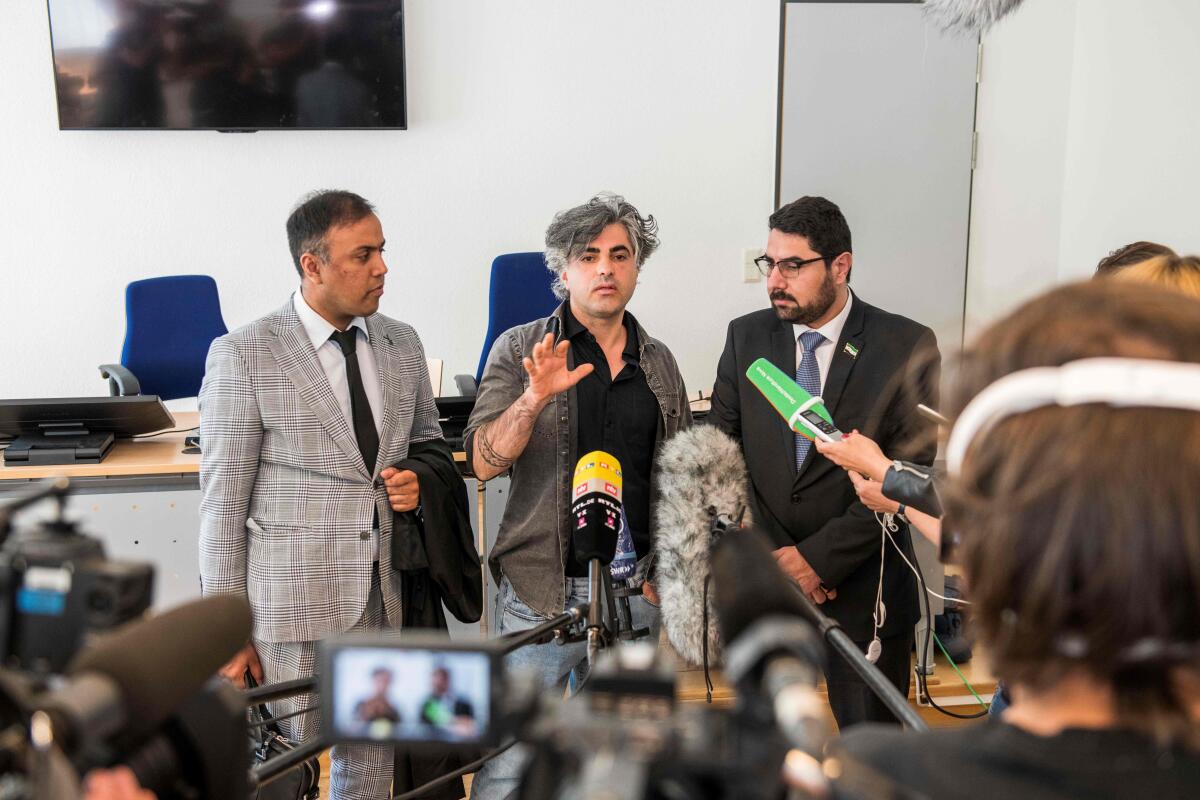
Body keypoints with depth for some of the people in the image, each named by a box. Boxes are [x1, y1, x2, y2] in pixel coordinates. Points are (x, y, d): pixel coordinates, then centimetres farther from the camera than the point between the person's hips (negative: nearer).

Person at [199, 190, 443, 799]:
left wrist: (419, 477, -3)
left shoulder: (402, 343, 6)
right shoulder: (243, 356, -9)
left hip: (387, 594, 5)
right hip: (291, 601, -4)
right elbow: (223, 501, -8)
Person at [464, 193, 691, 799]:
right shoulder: (520, 350, -2)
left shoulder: (658, 362, 10)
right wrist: (535, 397, -27)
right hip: (545, 588, -4)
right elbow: (484, 461, -12)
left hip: (636, 589, 4)